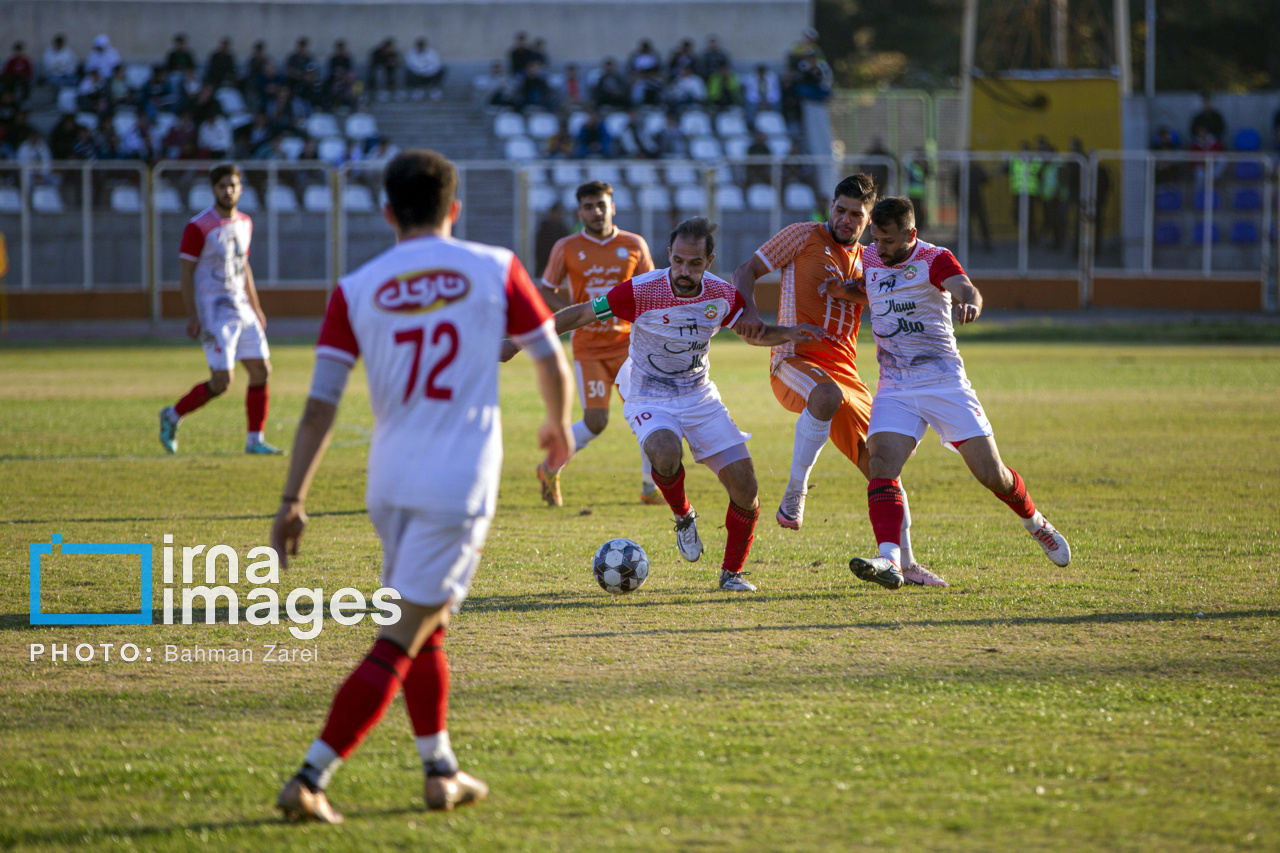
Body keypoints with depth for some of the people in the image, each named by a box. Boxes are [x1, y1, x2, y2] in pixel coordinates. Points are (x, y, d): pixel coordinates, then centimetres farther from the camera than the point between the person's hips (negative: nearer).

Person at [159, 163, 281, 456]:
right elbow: (186, 271, -11)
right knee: (221, 382, -11)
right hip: (214, 312, -7)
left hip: (242, 310, 7)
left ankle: (255, 440, 8)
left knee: (261, 371, 1)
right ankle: (173, 415, 10)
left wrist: (256, 308, 20)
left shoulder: (244, 223, 11)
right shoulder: (199, 227, -11)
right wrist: (192, 316, -16)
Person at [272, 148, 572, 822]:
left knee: (427, 630, 23)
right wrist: (559, 425, 30)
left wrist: (293, 501, 1)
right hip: (461, 485, -3)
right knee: (398, 645, -5)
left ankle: (441, 770, 28)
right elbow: (552, 364, 10)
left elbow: (319, 407, -2)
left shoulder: (355, 290, 3)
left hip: (389, 484, 3)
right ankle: (310, 778, -13)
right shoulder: (495, 269, 0)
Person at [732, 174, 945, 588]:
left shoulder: (867, 262, 17)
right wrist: (749, 312, -18)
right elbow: (745, 272, 4)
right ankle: (794, 494, -29)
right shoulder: (803, 236, 3)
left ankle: (905, 563, 14)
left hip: (844, 372, 6)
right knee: (827, 396, -41)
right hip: (794, 362, -6)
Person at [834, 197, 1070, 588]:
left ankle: (1035, 522, 30)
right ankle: (889, 562, -30)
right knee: (882, 464, -21)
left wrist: (969, 303, -56)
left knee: (992, 474, -2)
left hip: (945, 383, -4)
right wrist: (847, 290, 7)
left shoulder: (934, 260, -11)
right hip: (894, 389, 4)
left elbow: (965, 289, -32)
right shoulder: (870, 259, 7)